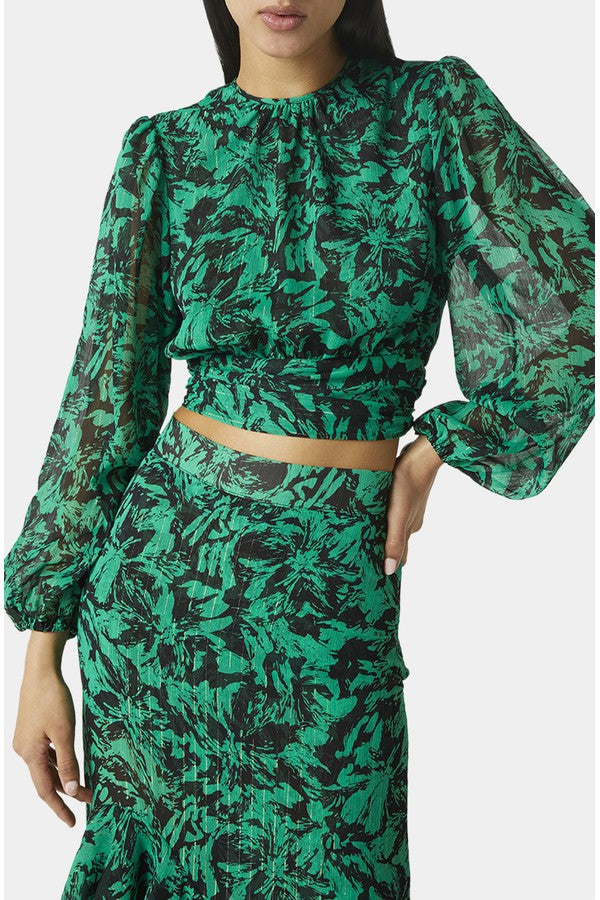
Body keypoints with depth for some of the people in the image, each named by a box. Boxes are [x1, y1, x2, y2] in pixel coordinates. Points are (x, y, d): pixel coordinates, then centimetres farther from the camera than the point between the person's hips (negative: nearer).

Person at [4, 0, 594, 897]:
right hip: (159, 573, 2)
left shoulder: (438, 107, -4)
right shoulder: (164, 150, -1)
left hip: (335, 597, -1)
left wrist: (435, 447, -1)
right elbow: (105, 400, 1)